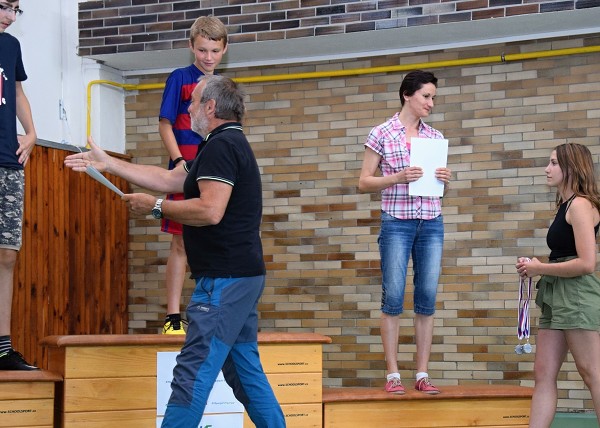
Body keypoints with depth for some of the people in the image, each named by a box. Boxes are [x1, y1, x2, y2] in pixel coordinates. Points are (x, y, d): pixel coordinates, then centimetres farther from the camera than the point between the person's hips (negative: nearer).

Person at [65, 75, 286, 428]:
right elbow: (169, 179, 23)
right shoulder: (230, 144, 20)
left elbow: (210, 211, -24)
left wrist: (156, 207, -11)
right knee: (245, 369, 14)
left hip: (224, 279, -11)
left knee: (195, 370, -10)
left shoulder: (221, 145, -13)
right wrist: (108, 164, 24)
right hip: (242, 276, 11)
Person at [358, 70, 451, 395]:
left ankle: (422, 375, 6)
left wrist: (445, 179, -3)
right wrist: (398, 177, -14)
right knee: (393, 298, -4)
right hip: (396, 221, -4)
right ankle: (392, 374, 2)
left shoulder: (435, 137, 12)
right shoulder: (381, 134, 0)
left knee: (427, 298, 1)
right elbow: (364, 182, 0)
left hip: (431, 222, 4)